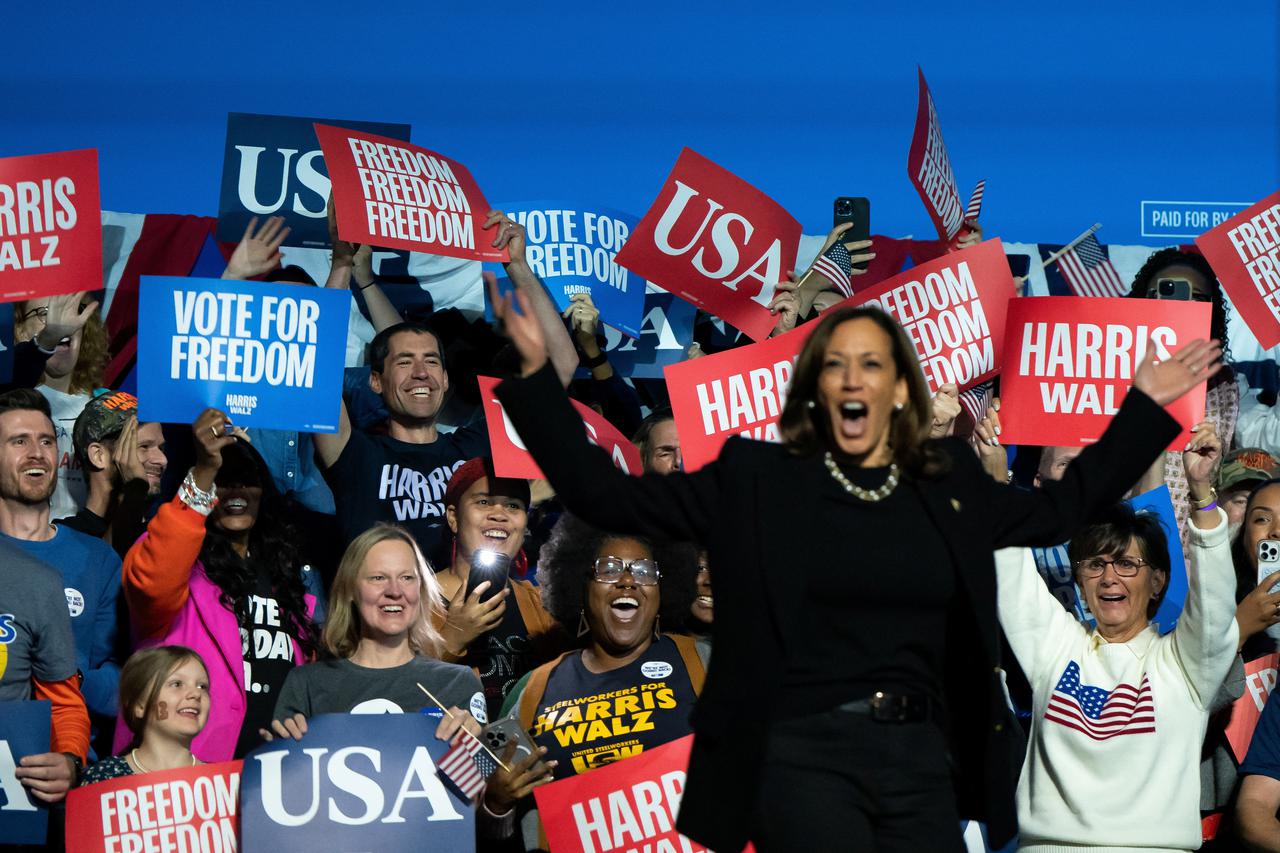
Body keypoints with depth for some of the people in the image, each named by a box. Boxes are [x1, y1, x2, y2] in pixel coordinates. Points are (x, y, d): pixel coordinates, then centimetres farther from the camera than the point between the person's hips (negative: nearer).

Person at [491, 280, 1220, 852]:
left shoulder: (949, 483, 12)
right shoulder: (759, 479, 2)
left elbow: (1062, 509, 26)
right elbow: (606, 494, 0)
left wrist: (1146, 405, 24)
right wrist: (537, 371, -8)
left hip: (920, 761, 4)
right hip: (802, 758, -4)